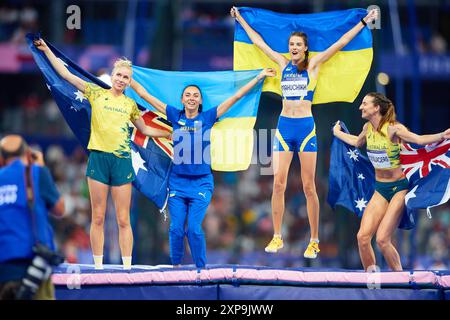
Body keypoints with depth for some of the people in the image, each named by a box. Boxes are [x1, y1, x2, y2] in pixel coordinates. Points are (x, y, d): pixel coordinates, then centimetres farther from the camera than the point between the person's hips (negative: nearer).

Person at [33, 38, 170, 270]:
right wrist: (46, 50, 1)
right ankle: (98, 266, 6)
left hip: (122, 160, 1)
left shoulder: (130, 105, 11)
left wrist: (172, 134, 24)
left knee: (123, 220, 0)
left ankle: (127, 267, 2)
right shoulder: (96, 94, 6)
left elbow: (145, 130, 26)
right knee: (98, 218, 2)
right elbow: (66, 74, 4)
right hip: (98, 157, -1)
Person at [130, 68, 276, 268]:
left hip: (201, 183, -2)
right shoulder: (175, 116, 5)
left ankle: (201, 268, 2)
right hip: (177, 182, 2)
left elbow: (236, 96, 4)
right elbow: (145, 95, 9)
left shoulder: (207, 117, 2)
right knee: (176, 228, -1)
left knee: (194, 228, -10)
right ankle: (176, 266, 14)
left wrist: (259, 77, 4)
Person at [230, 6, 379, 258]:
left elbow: (341, 43, 2)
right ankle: (277, 237, 5)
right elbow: (259, 42, 20)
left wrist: (364, 22, 1)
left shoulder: (313, 64, 3)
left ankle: (314, 241, 3)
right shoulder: (283, 63, 11)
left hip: (306, 127, -3)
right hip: (284, 126, 3)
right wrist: (240, 19, 27)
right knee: (278, 183, -2)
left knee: (309, 186, -2)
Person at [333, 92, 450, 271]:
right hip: (380, 189, 6)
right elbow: (357, 142, 28)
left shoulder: (393, 128, -15)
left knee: (382, 240, -15)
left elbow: (419, 140, -26)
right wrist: (337, 133, 43)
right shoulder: (368, 128, 5)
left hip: (399, 188, -6)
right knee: (363, 237, -7)